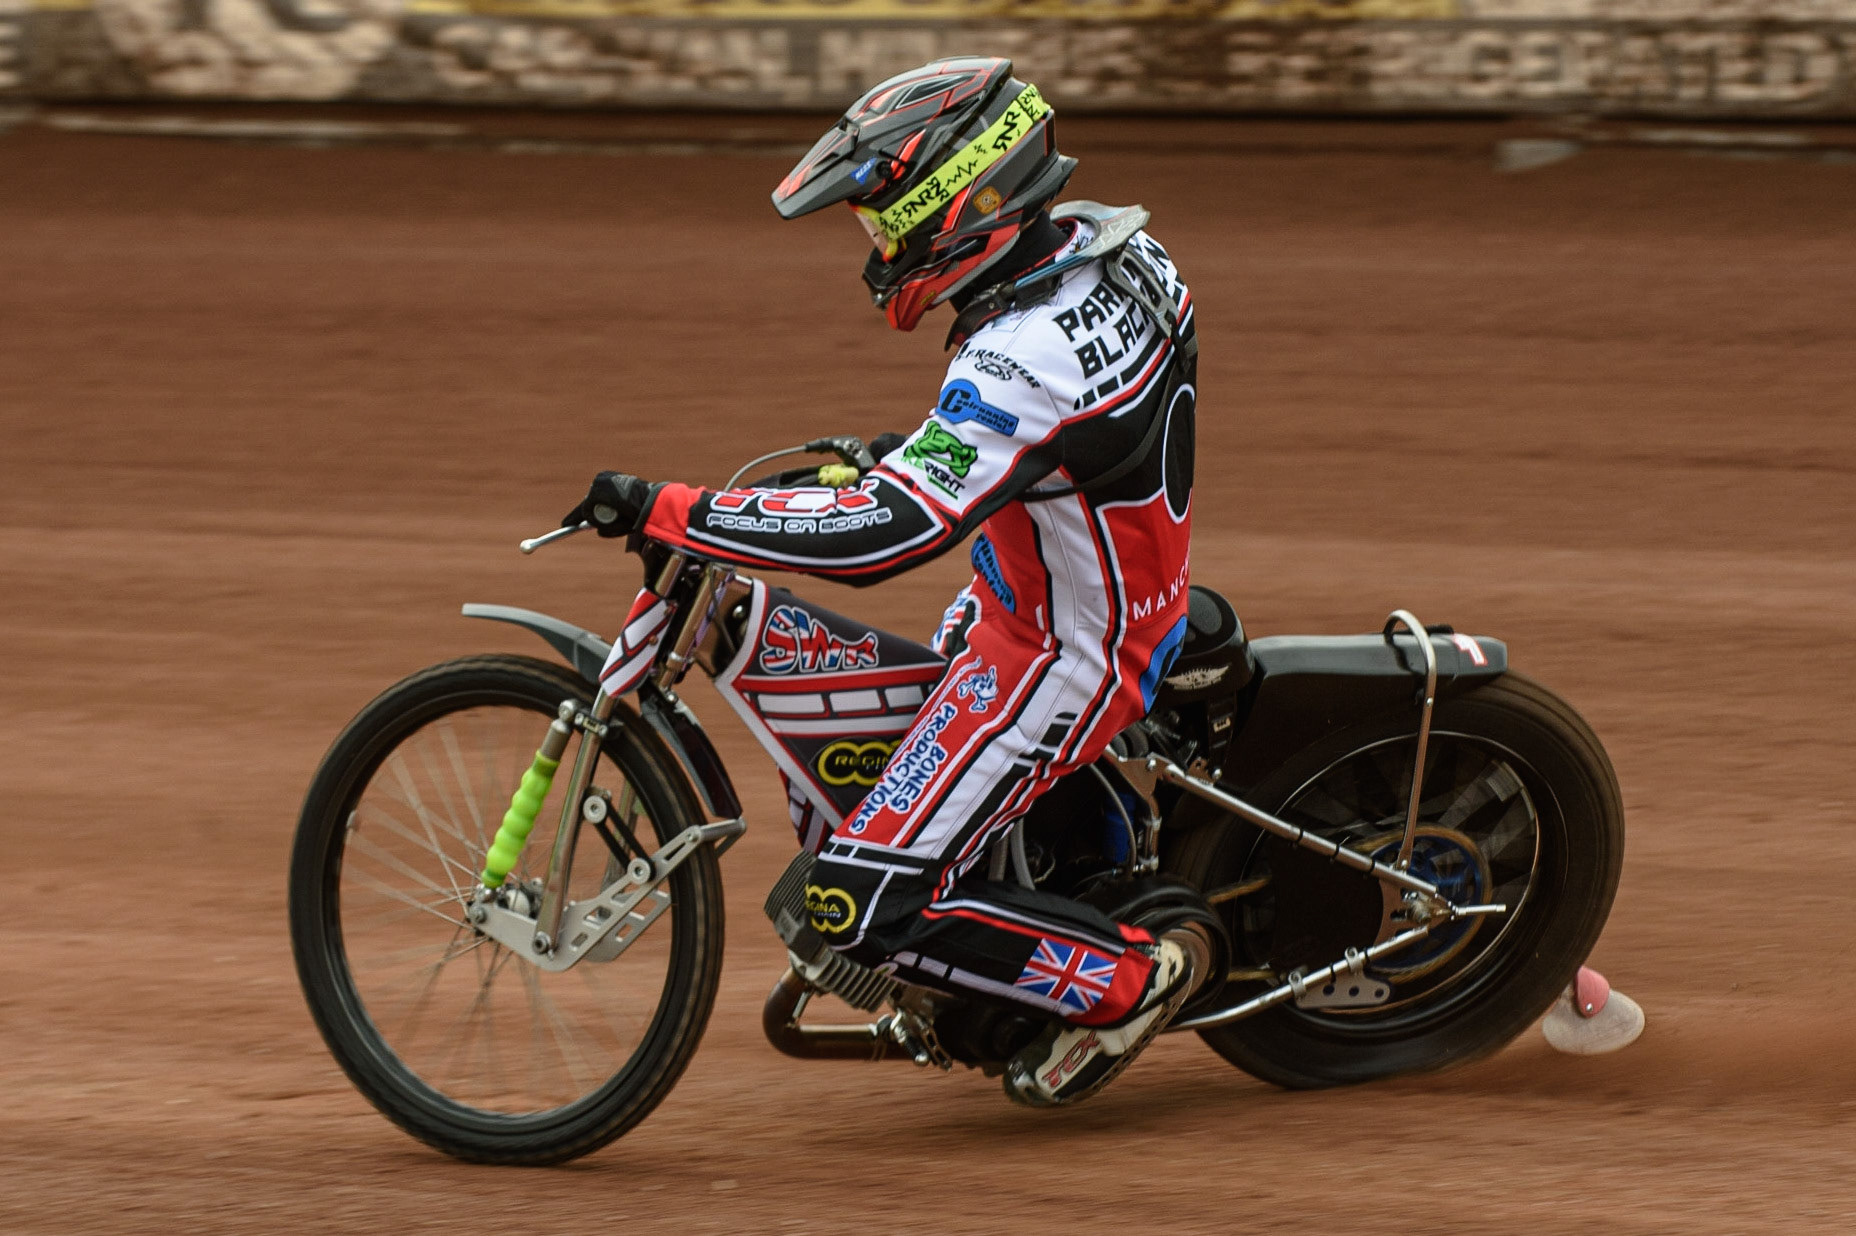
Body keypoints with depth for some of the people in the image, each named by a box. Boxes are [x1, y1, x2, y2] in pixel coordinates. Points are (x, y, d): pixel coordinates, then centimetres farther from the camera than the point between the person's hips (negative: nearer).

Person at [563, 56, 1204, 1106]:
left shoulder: (1030, 359, -33)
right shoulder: (1105, 244, -5)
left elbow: (880, 537, -38)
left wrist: (663, 510, -33)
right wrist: (903, 458, 18)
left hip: (1060, 661, -10)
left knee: (871, 910, -9)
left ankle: (1126, 979, 1)